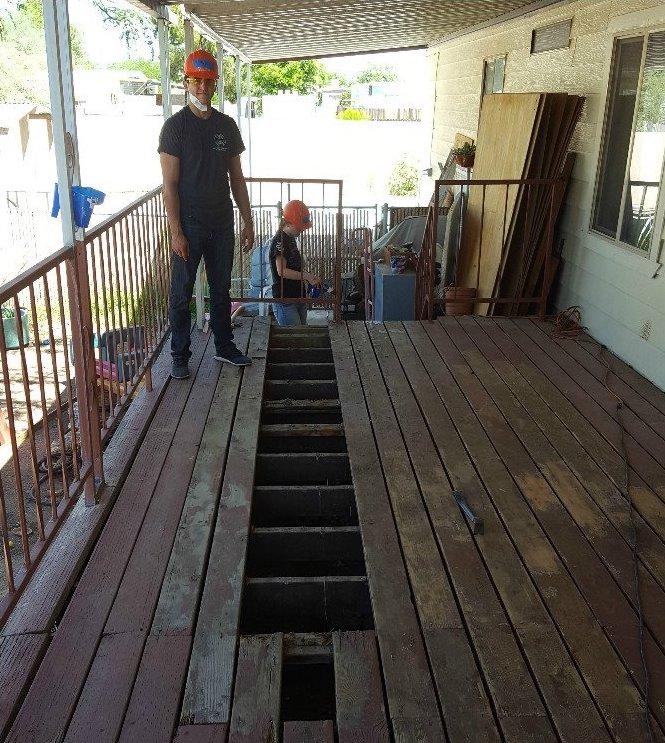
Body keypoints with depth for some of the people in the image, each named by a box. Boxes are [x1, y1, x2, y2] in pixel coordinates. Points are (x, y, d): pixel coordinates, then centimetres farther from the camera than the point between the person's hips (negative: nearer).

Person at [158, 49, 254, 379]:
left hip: (222, 224, 5)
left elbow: (237, 177, 11)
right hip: (189, 226, -4)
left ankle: (224, 346, 30)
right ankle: (180, 355, 17)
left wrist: (248, 222, 7)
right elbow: (170, 184, -11)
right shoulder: (175, 126, -7)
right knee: (181, 293, 5)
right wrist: (176, 232, -16)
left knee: (221, 289, 15)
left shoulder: (227, 125, 7)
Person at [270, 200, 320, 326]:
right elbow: (282, 271, -21)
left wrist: (309, 276, 9)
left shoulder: (291, 239, 16)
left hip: (298, 297, 9)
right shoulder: (279, 241, -13)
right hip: (284, 300, -9)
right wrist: (306, 276, -26)